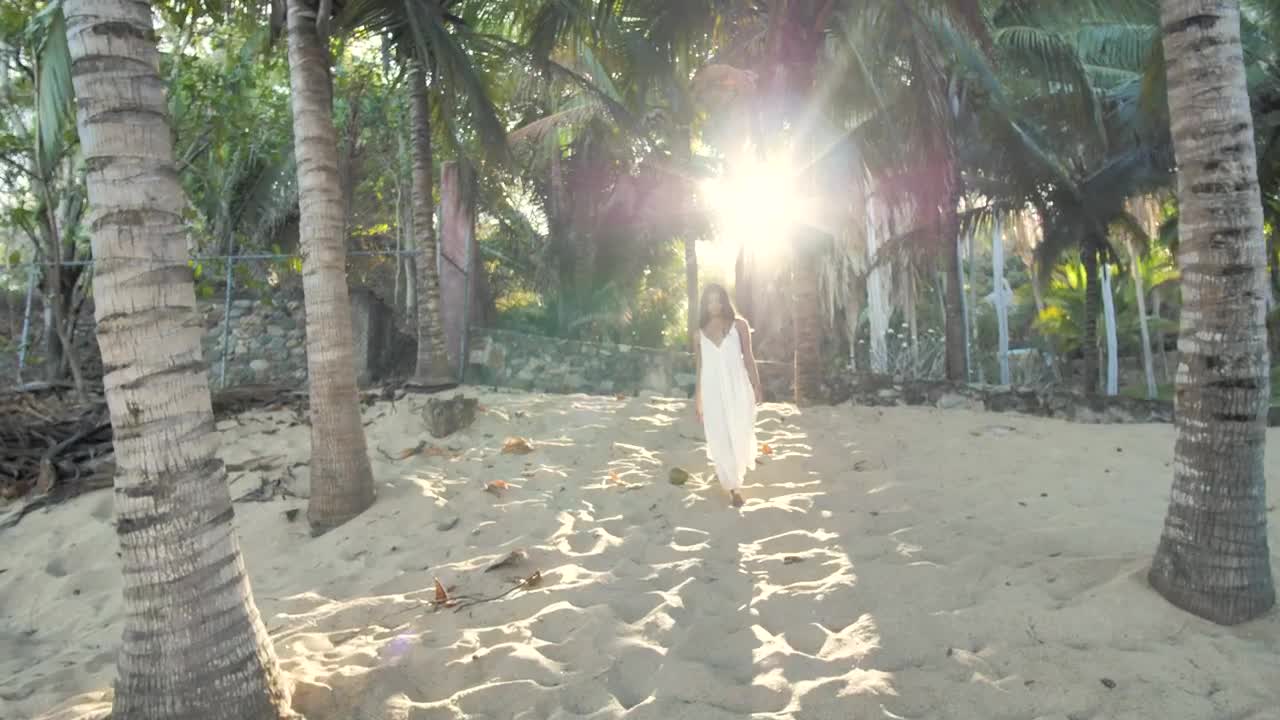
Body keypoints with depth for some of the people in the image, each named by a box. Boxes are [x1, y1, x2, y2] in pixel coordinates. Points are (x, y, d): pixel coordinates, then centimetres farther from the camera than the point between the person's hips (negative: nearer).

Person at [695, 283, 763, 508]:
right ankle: (734, 485, 8)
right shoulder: (701, 331, 7)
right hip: (712, 390, 1)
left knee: (739, 434, 6)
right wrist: (698, 397, 11)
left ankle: (735, 470, 36)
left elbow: (749, 358, 3)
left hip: (736, 387, -1)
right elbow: (700, 365, 11)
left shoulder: (739, 325, 2)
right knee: (720, 437, -1)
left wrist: (756, 387, 0)